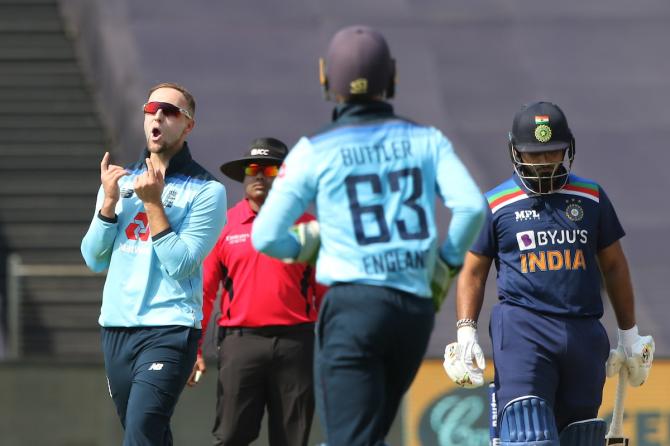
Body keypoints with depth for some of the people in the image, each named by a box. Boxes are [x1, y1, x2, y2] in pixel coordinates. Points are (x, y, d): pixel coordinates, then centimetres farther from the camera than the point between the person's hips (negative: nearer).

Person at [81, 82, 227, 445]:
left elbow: (179, 264, -11)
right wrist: (109, 201, -3)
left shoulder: (206, 191, -2)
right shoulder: (120, 181, 16)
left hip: (169, 331, -6)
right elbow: (94, 259, 9)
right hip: (115, 329, 6)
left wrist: (153, 203, -15)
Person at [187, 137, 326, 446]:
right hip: (240, 342, -1)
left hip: (294, 345, 1)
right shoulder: (224, 226, 8)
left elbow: (324, 293, 7)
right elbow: (203, 290, 5)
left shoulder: (306, 226, 8)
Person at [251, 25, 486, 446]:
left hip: (355, 304, -4)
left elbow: (266, 237, -1)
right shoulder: (427, 140, 8)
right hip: (417, 308, 4)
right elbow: (472, 207, -5)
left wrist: (305, 245, 20)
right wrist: (447, 262, 12)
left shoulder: (316, 151, 1)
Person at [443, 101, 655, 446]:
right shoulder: (496, 205, 7)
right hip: (522, 329, -3)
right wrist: (466, 333, -3)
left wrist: (629, 335, 19)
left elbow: (613, 266, 19)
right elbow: (473, 272, 10)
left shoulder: (591, 198, 13)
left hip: (584, 334, 3)